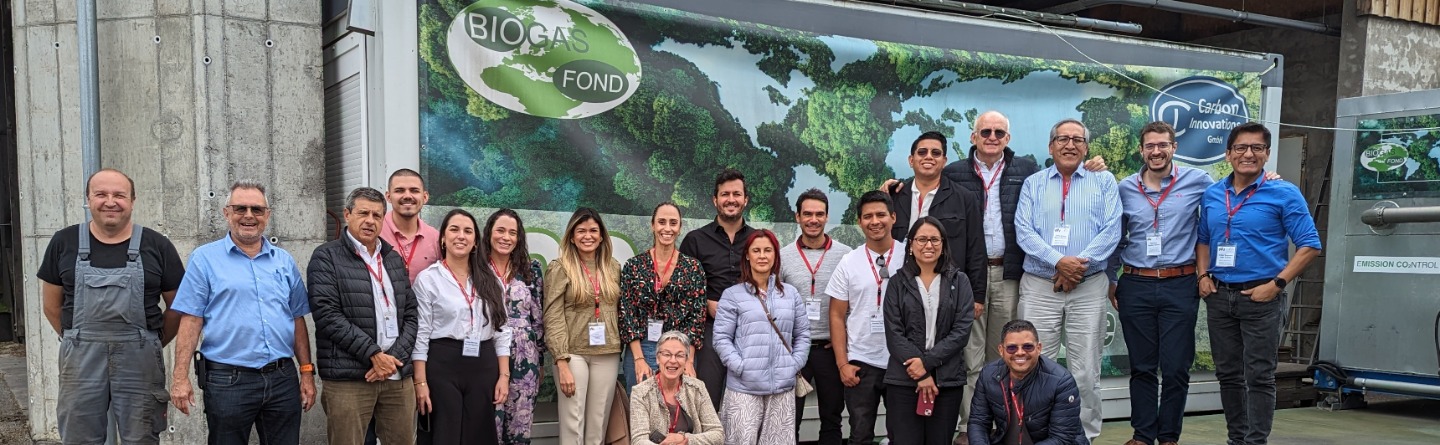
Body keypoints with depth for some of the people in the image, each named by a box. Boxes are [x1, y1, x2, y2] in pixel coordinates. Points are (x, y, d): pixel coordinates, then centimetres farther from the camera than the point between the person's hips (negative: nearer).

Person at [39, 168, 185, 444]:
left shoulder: (157, 246, 3)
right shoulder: (64, 243, 6)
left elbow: (177, 306, 8)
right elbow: (52, 306, 12)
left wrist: (151, 344, 6)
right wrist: (80, 342, 8)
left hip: (140, 360, -1)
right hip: (81, 359, 1)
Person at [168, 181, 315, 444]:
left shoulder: (285, 262, 11)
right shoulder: (205, 259, 1)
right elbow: (191, 320, -3)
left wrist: (307, 372, 8)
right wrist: (181, 378, -9)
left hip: (283, 379, 3)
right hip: (228, 380, -3)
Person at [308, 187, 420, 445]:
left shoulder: (394, 259, 16)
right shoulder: (326, 257, 0)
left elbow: (411, 314, 12)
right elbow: (327, 315, -11)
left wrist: (394, 358, -4)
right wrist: (373, 354, -14)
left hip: (398, 375, 5)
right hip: (348, 378, -5)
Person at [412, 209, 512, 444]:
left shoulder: (489, 279, 8)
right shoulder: (428, 278, -3)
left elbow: (502, 329, 8)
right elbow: (420, 334, -5)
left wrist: (504, 375, 2)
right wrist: (420, 382, -9)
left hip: (484, 365, 4)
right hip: (443, 365, -3)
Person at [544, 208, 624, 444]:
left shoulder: (613, 268, 10)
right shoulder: (559, 268, -3)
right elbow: (553, 318, -8)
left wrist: (621, 349, 9)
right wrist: (562, 363, -15)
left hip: (607, 354, 4)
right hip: (573, 353, -4)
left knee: (598, 424, 6)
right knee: (573, 424, -4)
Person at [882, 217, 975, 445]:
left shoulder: (959, 281, 6)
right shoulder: (898, 282, 5)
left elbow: (962, 331, -2)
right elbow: (894, 333, -2)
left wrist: (927, 362, -12)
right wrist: (920, 375, -11)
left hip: (947, 380, 1)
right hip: (903, 379, -1)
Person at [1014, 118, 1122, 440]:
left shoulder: (1104, 182, 9)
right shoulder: (1033, 184, 9)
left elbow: (1111, 230, -2)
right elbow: (1024, 231, -3)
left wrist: (1080, 263, -14)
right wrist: (1059, 262, -16)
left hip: (1089, 288, 0)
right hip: (1039, 287, 0)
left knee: (1086, 369, 3)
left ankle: (1086, 434, 16)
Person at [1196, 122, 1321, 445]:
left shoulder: (1284, 194, -6)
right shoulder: (1212, 195, 9)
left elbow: (1309, 246, -7)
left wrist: (1277, 284, -15)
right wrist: (1203, 276, 5)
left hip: (1260, 297, -5)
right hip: (1219, 296, 5)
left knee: (1259, 377, -2)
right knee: (1228, 374, 12)